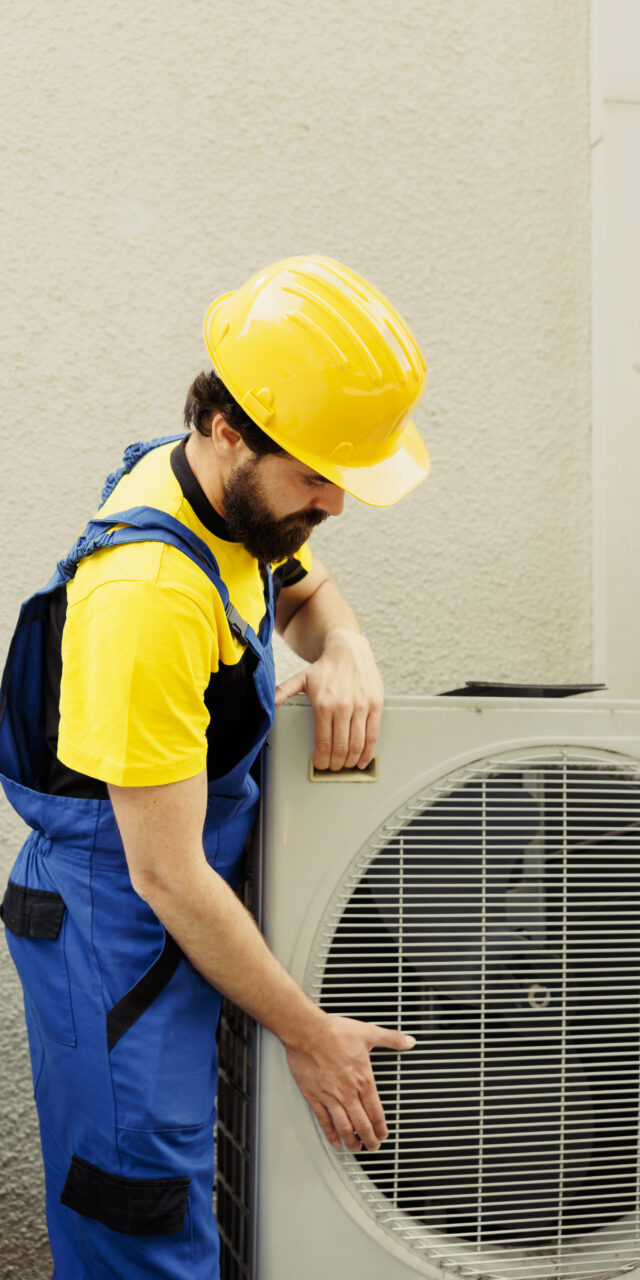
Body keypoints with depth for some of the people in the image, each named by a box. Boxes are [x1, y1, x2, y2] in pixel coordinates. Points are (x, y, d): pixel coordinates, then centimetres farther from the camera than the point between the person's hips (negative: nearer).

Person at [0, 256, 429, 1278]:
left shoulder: (235, 497, -4)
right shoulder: (147, 595, -31)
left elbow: (308, 592, 19)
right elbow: (166, 876, -25)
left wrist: (344, 652, -7)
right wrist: (308, 1035, -14)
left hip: (193, 899, 8)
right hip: (118, 924, -8)